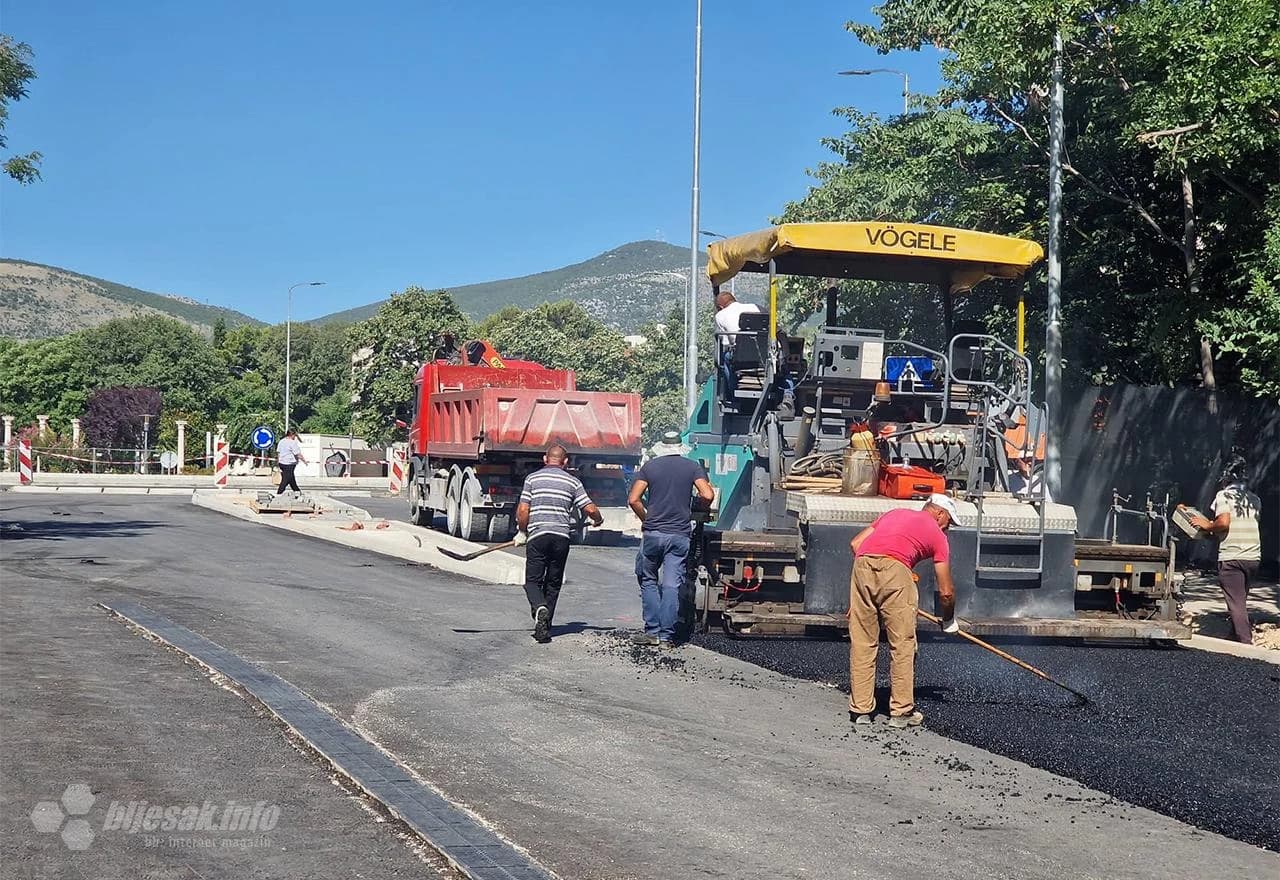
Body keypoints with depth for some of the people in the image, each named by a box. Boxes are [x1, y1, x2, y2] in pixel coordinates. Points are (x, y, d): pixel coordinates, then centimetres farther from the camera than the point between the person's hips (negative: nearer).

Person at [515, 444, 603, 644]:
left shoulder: (532, 478, 4)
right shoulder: (573, 482, 7)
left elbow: (522, 511, -2)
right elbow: (590, 509, 2)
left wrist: (522, 532, 14)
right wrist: (598, 520, 24)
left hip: (537, 536, -2)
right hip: (562, 537, 2)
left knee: (532, 580, 5)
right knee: (553, 583, 13)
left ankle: (540, 608, -25)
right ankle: (545, 628, 12)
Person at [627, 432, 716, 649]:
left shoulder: (649, 466, 4)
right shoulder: (692, 467, 5)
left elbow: (633, 500, -2)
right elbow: (707, 496, -6)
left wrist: (646, 519, 12)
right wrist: (694, 510, 13)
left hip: (653, 533, 0)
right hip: (680, 535, 0)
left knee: (648, 581, 13)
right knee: (671, 586, 1)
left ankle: (653, 631, 7)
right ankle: (667, 636, -1)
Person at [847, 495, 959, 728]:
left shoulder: (896, 513, 32)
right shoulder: (937, 535, 20)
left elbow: (856, 543, 23)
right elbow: (946, 591, 19)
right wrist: (949, 621, 35)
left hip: (862, 565, 5)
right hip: (895, 569, -5)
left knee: (862, 643, 10)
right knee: (903, 644, 7)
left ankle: (860, 709, 14)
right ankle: (901, 711, 11)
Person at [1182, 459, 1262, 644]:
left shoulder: (1224, 495, -4)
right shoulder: (1254, 499, 13)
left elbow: (1223, 523, -18)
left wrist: (1206, 525, -1)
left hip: (1231, 557, -6)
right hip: (1253, 557, 6)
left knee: (1236, 603, -5)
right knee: (1241, 601, 19)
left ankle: (1246, 644, -11)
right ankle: (1241, 637, 25)